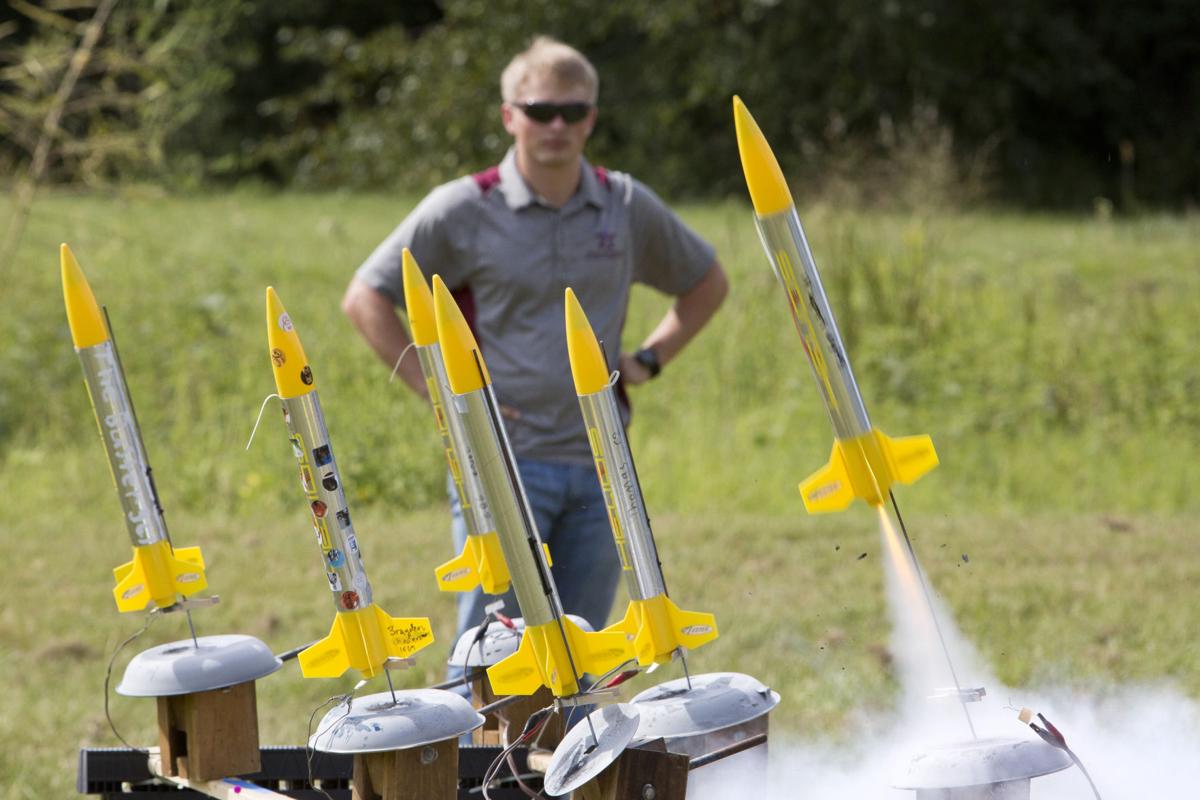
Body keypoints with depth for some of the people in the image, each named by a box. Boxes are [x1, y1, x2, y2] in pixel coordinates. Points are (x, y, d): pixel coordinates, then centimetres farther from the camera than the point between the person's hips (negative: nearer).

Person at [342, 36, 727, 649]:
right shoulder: (463, 210, -4)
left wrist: (649, 360, 10)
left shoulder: (629, 208, 7)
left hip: (600, 467, 4)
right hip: (503, 461, -4)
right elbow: (365, 298, 0)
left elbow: (707, 283, 23)